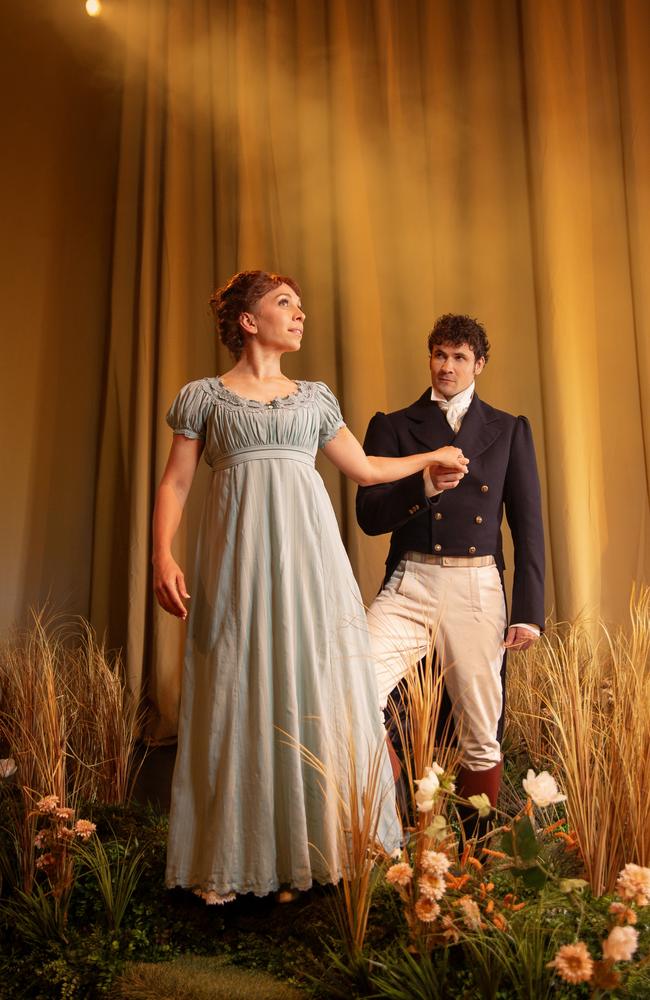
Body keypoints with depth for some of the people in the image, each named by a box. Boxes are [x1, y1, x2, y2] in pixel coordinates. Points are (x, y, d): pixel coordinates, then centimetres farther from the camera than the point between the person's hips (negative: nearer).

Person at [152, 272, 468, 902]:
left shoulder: (314, 397, 18)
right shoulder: (204, 396, 9)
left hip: (310, 557, 3)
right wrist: (162, 556, -11)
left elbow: (364, 468, 25)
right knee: (241, 698, -1)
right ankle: (238, 860, 14)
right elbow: (175, 483, 3)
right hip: (239, 561, -2)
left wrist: (432, 456, 30)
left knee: (319, 693, 2)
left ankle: (323, 847, 16)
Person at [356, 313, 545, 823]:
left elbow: (529, 526, 8)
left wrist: (529, 611, 0)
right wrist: (424, 485, -16)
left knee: (482, 738, 8)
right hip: (410, 585, 0)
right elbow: (368, 515, 2)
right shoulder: (392, 426, 10)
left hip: (478, 591, 1)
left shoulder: (510, 430, 12)